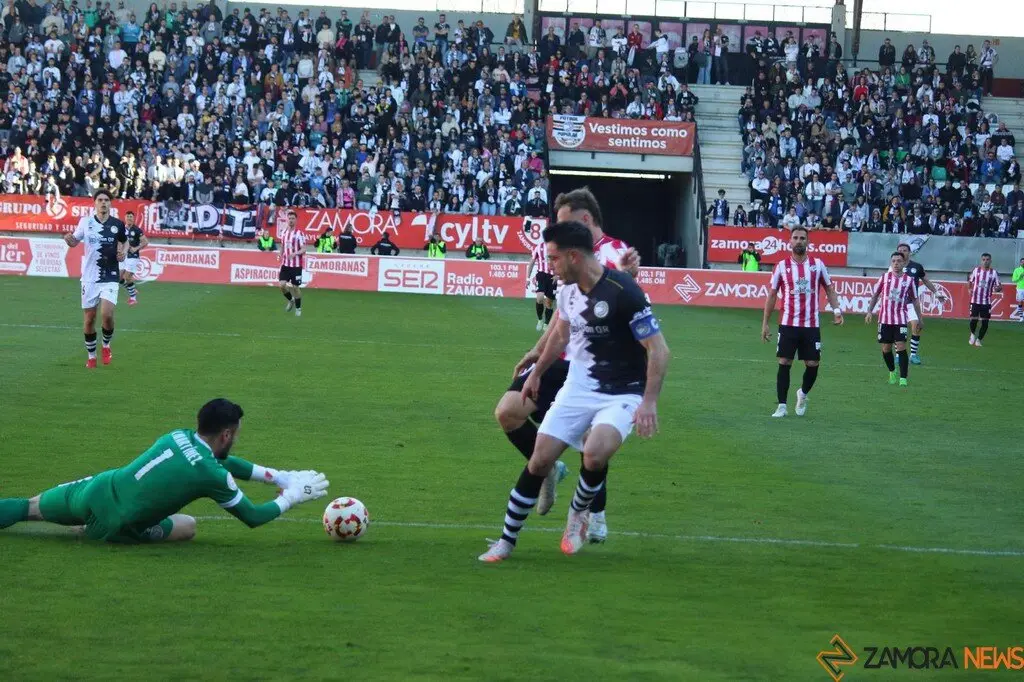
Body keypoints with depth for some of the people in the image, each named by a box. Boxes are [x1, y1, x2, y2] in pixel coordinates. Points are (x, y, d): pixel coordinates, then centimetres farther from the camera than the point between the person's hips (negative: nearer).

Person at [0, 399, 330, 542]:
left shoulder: (178, 436, 6)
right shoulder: (212, 476, -15)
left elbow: (225, 462, 24)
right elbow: (252, 517, -1)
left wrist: (280, 476, 25)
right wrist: (291, 497, 14)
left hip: (96, 488, 5)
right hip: (110, 524, -5)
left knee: (30, 507, 27)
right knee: (188, 527, 12)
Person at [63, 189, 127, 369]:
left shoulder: (118, 224, -1)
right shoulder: (85, 222, -2)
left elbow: (125, 242, 18)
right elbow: (74, 242, 10)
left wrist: (124, 252, -3)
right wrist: (69, 240, -14)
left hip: (110, 278, -1)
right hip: (90, 278, 1)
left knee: (107, 315, -17)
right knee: (89, 318, 5)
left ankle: (106, 345, 13)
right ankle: (91, 356, 24)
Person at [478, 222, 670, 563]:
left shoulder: (623, 292, -23)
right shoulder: (569, 290, 0)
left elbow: (659, 350, -21)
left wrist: (649, 402, -29)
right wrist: (536, 373, 31)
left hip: (621, 394, -6)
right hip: (578, 389, 6)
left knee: (595, 453, -31)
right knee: (539, 459, -1)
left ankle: (579, 512, 2)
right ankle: (506, 542, 13)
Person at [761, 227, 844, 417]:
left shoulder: (817, 264, 4)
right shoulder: (781, 266, 2)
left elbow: (829, 289, 11)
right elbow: (772, 295, 6)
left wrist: (836, 310, -4)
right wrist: (765, 323, 4)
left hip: (811, 325, 1)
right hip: (788, 324, -1)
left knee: (813, 364, 0)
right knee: (784, 363, -5)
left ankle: (803, 393, 29)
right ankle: (782, 406, 1)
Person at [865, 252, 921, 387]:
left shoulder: (909, 280, 3)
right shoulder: (885, 277, 5)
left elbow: (915, 300, 10)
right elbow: (875, 295, 13)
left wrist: (919, 318, 8)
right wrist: (870, 311, 3)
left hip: (900, 319, -2)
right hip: (885, 319, 2)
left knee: (901, 347, -12)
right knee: (886, 348, 7)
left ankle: (903, 378, -10)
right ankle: (892, 372, 32)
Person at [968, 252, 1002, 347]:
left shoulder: (994, 273, 0)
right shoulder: (976, 270, 3)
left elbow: (999, 287, 3)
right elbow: (970, 281, 16)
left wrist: (998, 288, -21)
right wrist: (970, 288, -4)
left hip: (986, 302, 0)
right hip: (975, 300, 0)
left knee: (985, 322, -1)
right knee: (974, 319, -5)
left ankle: (979, 339, 17)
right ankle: (973, 334, 26)